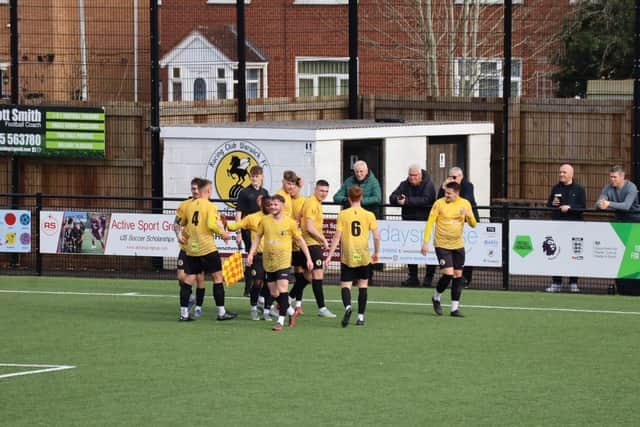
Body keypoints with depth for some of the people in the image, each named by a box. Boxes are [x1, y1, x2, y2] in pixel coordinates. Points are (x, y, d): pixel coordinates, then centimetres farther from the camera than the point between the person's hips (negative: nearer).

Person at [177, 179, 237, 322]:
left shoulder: (189, 206, 9)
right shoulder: (210, 206, -8)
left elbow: (182, 223, 17)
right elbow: (211, 224, -20)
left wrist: (182, 234, 33)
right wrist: (223, 233, -6)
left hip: (191, 249, 5)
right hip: (207, 248, -5)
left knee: (188, 279, 7)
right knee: (217, 277, 4)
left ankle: (184, 313, 3)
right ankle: (221, 312, 5)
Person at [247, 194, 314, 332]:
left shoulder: (290, 222, -4)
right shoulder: (265, 220, 3)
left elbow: (300, 240, 4)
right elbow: (258, 236, 15)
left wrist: (308, 258, 2)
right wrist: (251, 253, 7)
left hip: (283, 261, -4)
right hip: (268, 261, 4)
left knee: (282, 288, -16)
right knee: (274, 292, 8)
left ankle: (281, 321, -13)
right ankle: (291, 311, 30)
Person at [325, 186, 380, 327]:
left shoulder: (342, 215, -4)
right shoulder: (369, 215, -1)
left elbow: (337, 237, -6)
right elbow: (376, 236, -3)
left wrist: (330, 255, 0)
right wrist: (376, 252, 13)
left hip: (347, 257, -1)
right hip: (364, 257, 1)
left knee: (345, 285, 2)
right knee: (363, 284, 14)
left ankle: (347, 306, -27)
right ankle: (361, 316, 14)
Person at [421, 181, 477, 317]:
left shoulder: (465, 203, 2)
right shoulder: (439, 203, -8)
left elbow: (473, 224, 4)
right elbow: (430, 223, -6)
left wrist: (469, 215, -18)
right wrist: (425, 242, -12)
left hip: (458, 245, 4)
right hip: (442, 245, -4)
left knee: (458, 275, 2)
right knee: (448, 273, -14)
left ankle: (455, 308, 10)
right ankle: (436, 298, 12)